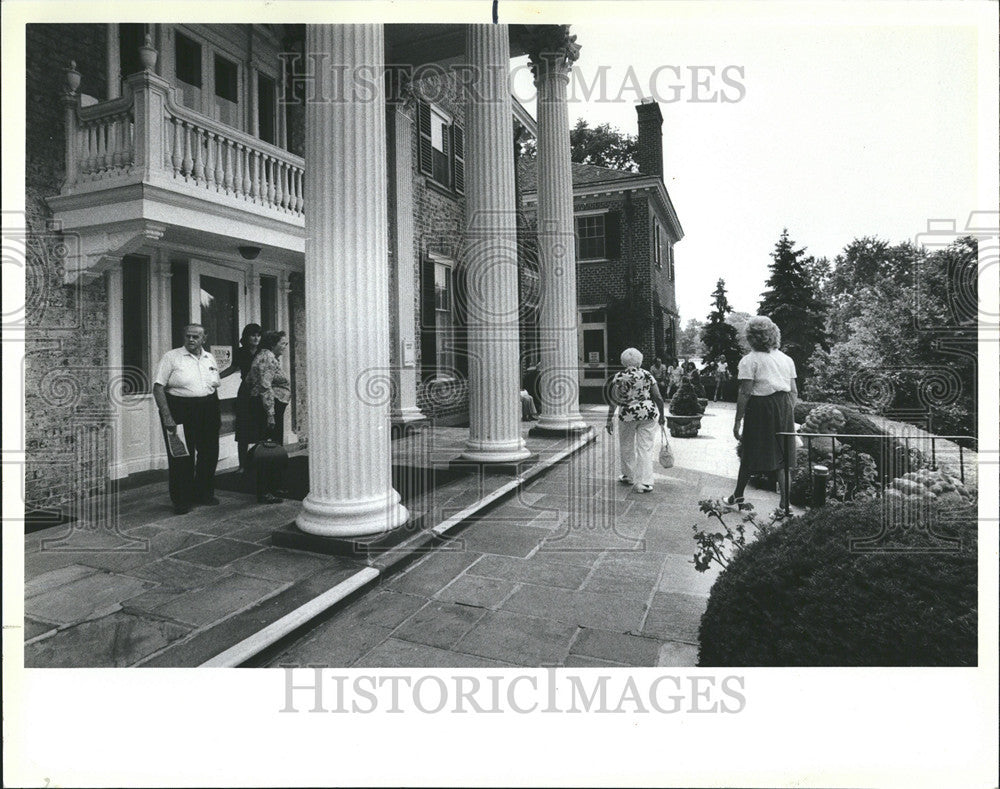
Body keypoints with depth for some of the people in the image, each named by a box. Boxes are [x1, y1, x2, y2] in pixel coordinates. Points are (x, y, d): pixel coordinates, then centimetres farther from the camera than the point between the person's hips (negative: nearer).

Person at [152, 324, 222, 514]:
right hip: (179, 410, -5)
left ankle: (204, 493, 26)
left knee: (209, 454, 9)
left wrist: (218, 413, 15)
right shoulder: (171, 357, -3)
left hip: (208, 411, 5)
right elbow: (158, 387, -8)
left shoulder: (210, 358, 13)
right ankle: (181, 500, 10)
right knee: (181, 456, -1)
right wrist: (167, 416, -16)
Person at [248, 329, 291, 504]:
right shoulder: (267, 358, -13)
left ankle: (273, 488, 20)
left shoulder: (270, 357, 20)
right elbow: (265, 387, -21)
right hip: (268, 408, -11)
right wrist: (270, 414, -24)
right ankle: (264, 492, -4)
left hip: (272, 408, 11)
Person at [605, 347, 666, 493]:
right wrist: (662, 415, 11)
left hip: (627, 415, -1)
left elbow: (612, 400, -8)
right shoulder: (647, 375, 1)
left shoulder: (618, 377, -4)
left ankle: (628, 477, 31)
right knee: (645, 448, 5)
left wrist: (610, 419, -3)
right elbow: (658, 397, -1)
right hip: (648, 414, 1)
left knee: (626, 447, 17)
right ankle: (644, 482, 2)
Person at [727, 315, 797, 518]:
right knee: (782, 458, 9)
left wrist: (738, 421, -10)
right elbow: (794, 391, 11)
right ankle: (785, 505, 9)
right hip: (784, 409, 6)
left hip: (761, 409, -5)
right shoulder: (786, 359, 10)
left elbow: (745, 393, -13)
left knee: (750, 455, 9)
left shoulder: (750, 360, -9)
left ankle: (738, 494, 26)